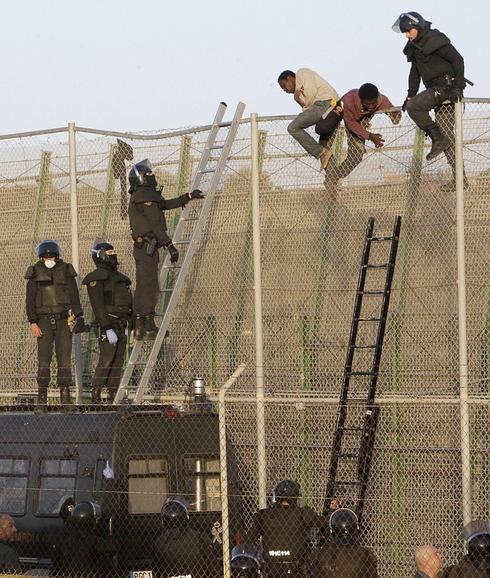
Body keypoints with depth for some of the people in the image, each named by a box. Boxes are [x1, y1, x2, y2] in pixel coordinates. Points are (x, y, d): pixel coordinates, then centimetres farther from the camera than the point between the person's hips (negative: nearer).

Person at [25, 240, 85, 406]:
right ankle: (42, 394, 0)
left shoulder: (66, 271, 8)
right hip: (44, 319, -1)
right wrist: (33, 323, -5)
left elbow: (74, 296, 10)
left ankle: (65, 392, 1)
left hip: (63, 319, 1)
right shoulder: (35, 274, 6)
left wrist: (77, 316, 1)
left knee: (64, 357, -2)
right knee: (44, 357, -4)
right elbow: (30, 300, 4)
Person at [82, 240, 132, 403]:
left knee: (118, 362, 7)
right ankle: (95, 396, -12)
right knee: (106, 361, -14)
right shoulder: (97, 278, -9)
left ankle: (113, 396, 9)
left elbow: (128, 303, 22)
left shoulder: (118, 277, 19)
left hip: (120, 326, 8)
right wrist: (108, 329, -23)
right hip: (107, 325, -8)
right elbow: (98, 305, -17)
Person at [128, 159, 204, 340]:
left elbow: (166, 204, 29)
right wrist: (170, 245, -18)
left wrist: (189, 196, 33)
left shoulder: (140, 196, 19)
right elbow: (155, 225, -18)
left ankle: (139, 327, 13)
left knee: (143, 288, 11)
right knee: (150, 287, -9)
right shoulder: (145, 196, -12)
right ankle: (149, 327, -10)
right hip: (147, 247, -10)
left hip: (142, 248, 10)